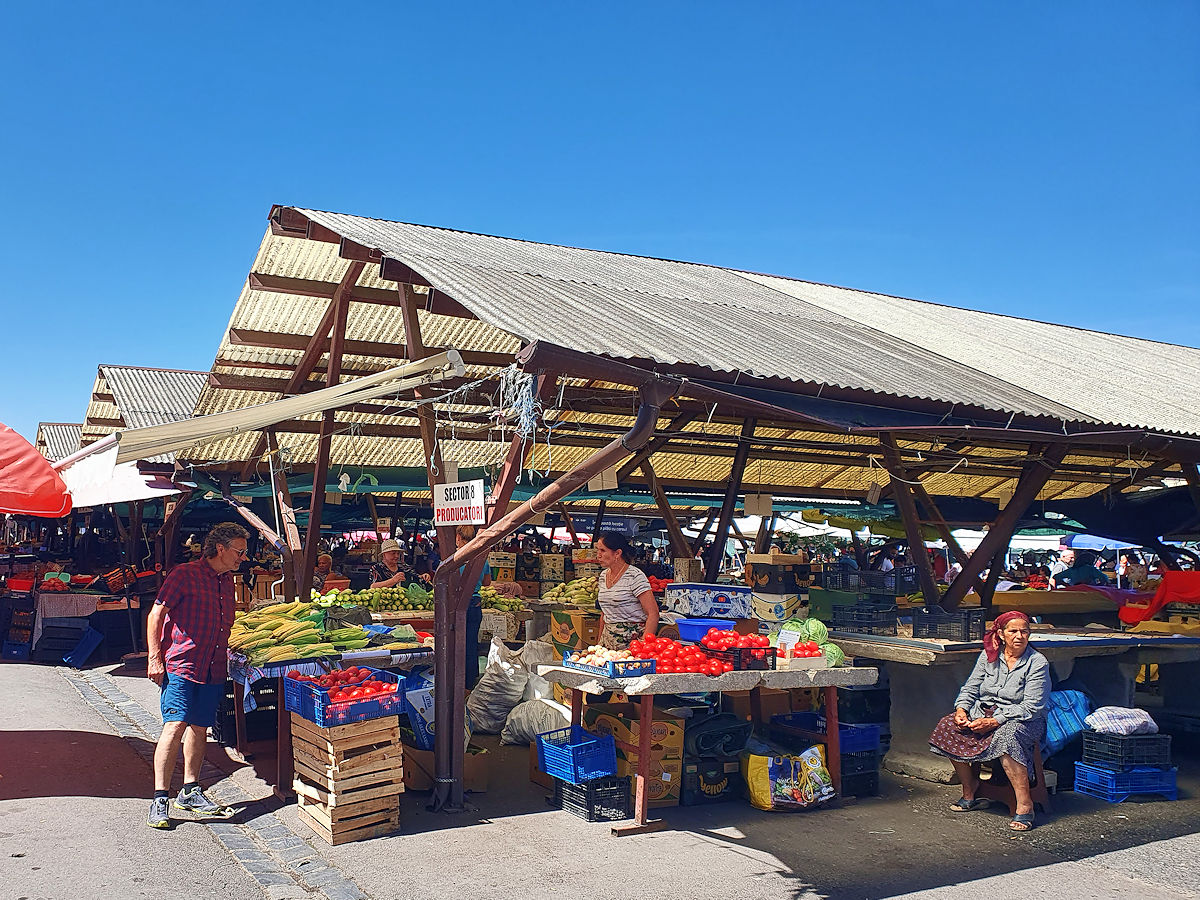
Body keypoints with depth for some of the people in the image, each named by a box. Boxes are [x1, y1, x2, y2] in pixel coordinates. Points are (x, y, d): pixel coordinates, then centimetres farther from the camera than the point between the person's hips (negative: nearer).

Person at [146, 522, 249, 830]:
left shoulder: (227, 581, 15)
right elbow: (156, 615, -8)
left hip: (213, 668, 7)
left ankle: (190, 792, 22)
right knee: (176, 725, -14)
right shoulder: (185, 574, -7)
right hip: (180, 665, -7)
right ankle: (160, 800, -9)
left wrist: (227, 651, 19)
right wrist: (155, 658, -14)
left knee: (200, 728, 11)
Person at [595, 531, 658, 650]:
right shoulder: (603, 576, 11)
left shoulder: (635, 576, -12)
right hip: (608, 639, 7)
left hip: (631, 640, -6)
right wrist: (600, 642, 16)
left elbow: (653, 614, -16)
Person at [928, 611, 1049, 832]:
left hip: (1023, 721, -5)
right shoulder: (988, 656, 6)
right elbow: (970, 688, 11)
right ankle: (969, 791, -1)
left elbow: (1031, 708, -15)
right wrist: (961, 709, -11)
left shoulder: (1037, 663, -9)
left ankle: (1024, 804, -30)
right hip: (984, 713, 5)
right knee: (949, 727, -18)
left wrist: (993, 722, -23)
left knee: (1006, 735, -39)